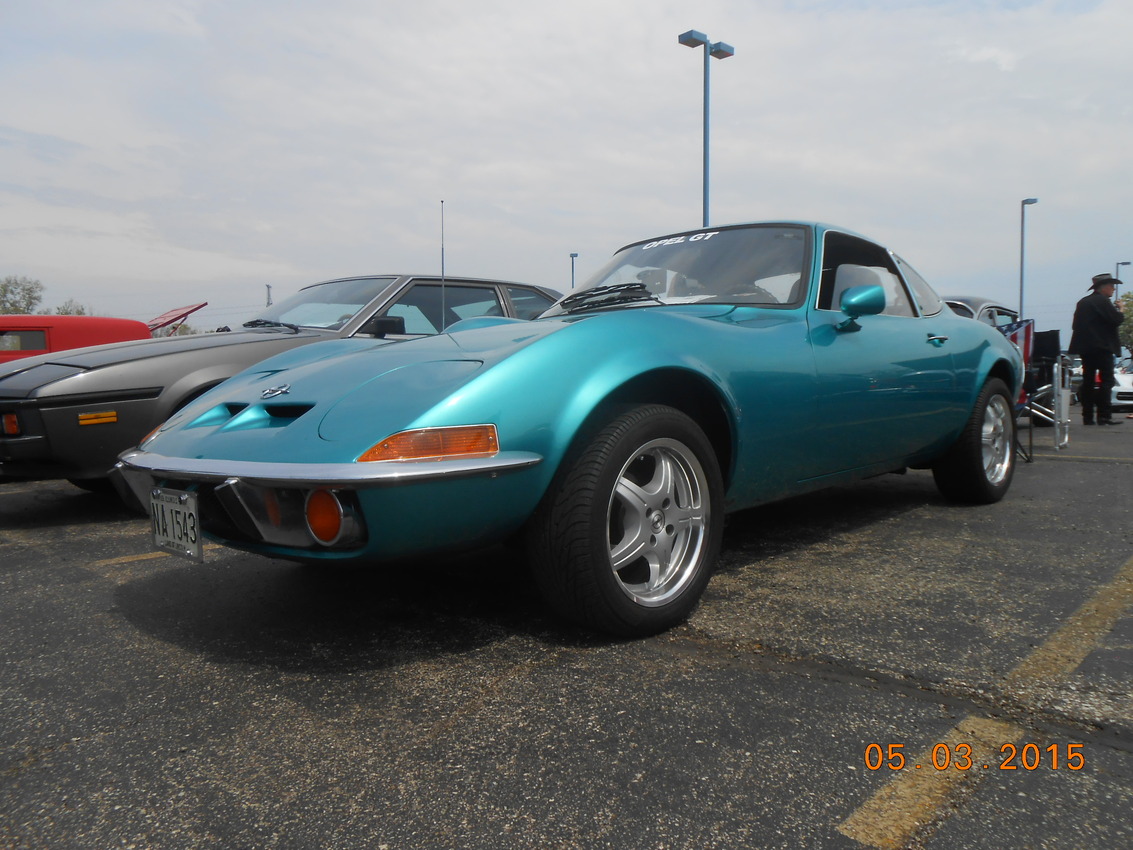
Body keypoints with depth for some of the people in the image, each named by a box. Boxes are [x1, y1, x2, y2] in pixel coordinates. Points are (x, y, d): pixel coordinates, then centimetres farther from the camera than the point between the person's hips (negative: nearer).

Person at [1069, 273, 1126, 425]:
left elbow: (1077, 325, 19)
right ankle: (1104, 416, -13)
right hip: (1102, 347, -8)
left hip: (1085, 347, 8)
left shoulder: (1082, 303, 16)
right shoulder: (1103, 301, -9)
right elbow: (1116, 319, -15)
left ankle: (1087, 417, 8)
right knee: (1106, 381, -7)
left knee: (1088, 382, 8)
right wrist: (1120, 311, 4)